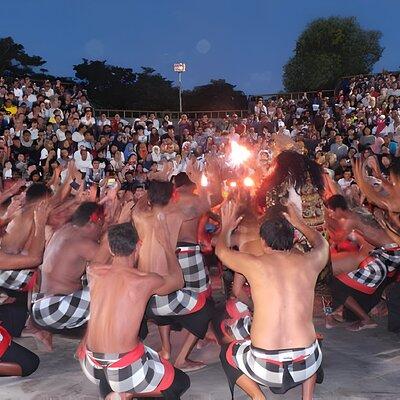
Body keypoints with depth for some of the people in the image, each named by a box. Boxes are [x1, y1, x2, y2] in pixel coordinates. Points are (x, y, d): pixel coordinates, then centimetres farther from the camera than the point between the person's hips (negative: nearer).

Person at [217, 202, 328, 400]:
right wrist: (299, 223, 40)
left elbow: (221, 249, 18)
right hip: (306, 364, 3)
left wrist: (227, 227, 36)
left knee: (227, 353, 28)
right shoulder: (309, 262, 2)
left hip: (266, 368, -2)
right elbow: (322, 244, 28)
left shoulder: (254, 264, -4)